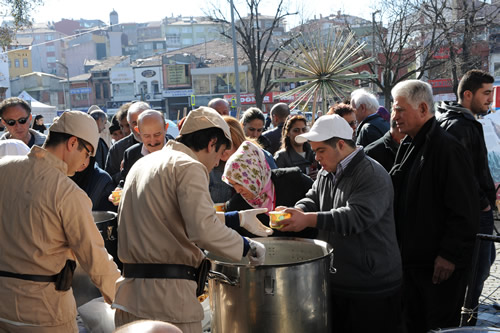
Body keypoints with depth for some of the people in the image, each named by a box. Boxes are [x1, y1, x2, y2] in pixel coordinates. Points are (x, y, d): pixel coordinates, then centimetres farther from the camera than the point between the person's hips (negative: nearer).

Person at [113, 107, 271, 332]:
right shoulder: (189, 166, -11)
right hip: (167, 298, -8)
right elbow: (204, 230, -24)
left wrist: (238, 218, 24)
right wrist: (247, 247, -9)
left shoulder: (142, 164, 17)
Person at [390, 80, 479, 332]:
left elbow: (464, 209, -21)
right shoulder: (407, 146, 11)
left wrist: (449, 255, -20)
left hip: (441, 265, -8)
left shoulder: (446, 147, -17)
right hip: (412, 259, 8)